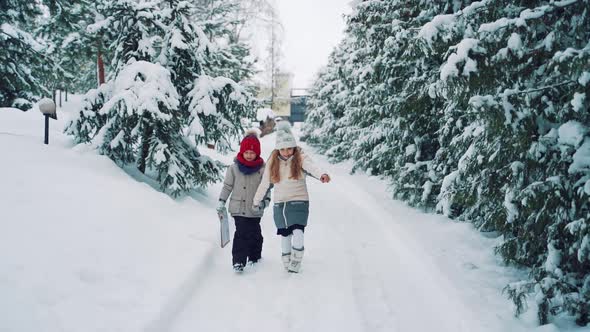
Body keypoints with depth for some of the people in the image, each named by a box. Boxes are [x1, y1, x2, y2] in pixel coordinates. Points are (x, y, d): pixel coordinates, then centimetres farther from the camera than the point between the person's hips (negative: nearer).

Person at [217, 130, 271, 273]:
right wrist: (221, 201, 5)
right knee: (242, 233, -13)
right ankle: (238, 261, -10)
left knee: (255, 234, 9)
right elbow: (227, 186, 8)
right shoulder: (234, 168, 0)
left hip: (255, 209, 1)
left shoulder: (262, 169, 0)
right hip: (238, 207, -1)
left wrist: (265, 201, -11)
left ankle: (254, 257, 30)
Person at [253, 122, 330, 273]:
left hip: (299, 202, -3)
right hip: (280, 204, 3)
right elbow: (264, 184, 12)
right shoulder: (273, 162, 2)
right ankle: (286, 264, 28)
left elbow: (311, 167, -31)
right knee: (285, 235, 10)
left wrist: (321, 174, -52)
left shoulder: (301, 158, -8)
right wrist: (256, 201, 20)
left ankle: (295, 264, 2)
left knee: (298, 233, -17)